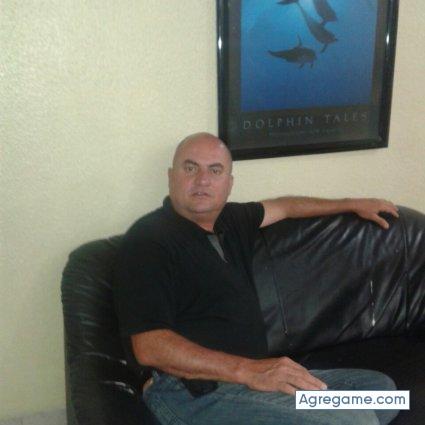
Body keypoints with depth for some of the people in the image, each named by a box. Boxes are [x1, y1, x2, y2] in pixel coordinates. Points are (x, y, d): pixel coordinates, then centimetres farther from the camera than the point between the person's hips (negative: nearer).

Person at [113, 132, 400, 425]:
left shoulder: (230, 220, 13)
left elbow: (285, 207, 34)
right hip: (198, 392, -9)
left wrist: (352, 205, 43)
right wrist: (248, 370, -28)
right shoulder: (149, 240, -12)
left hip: (258, 375, 9)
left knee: (380, 388, 11)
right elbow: (149, 347, -20)